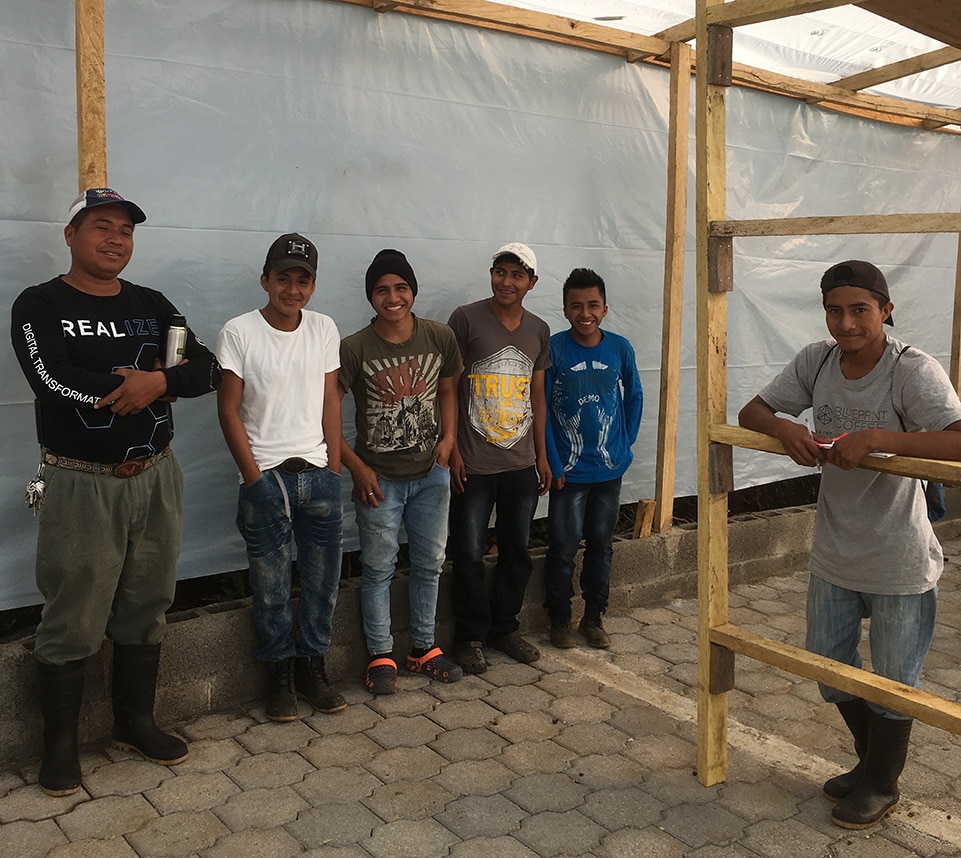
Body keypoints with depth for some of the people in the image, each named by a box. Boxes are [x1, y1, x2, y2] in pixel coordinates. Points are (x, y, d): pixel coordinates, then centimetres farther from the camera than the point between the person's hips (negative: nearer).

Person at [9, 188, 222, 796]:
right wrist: (135, 386, -13)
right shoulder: (40, 306, -3)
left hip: (156, 479, 5)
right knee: (73, 624, 2)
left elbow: (207, 369, 3)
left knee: (146, 610, 14)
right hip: (81, 486, -4)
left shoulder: (152, 306, 11)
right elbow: (53, 379, -21)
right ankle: (61, 743, 20)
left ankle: (135, 722, 31)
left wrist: (158, 382, -16)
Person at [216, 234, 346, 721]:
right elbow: (229, 409, -5)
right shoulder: (239, 333, -6)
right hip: (266, 477, -3)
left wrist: (335, 469, 4)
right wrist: (254, 478, -8)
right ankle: (280, 674, 23)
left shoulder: (324, 330, 6)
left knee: (323, 580, 10)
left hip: (319, 474, 4)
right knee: (271, 586, 6)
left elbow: (330, 402, 9)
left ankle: (312, 668, 26)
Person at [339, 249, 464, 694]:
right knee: (378, 568, 8)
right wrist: (357, 467, -11)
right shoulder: (354, 348, -14)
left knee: (429, 563, 14)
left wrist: (448, 438, -3)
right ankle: (381, 654, 24)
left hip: (431, 474, 4)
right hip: (379, 478, -3)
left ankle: (423, 648, 32)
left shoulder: (440, 338, -4)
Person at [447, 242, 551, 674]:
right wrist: (452, 448, -10)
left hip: (521, 464, 5)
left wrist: (542, 456, 13)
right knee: (469, 555, 2)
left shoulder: (539, 331, 9)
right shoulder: (466, 319, -6)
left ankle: (504, 627, 31)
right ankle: (470, 637, 19)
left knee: (517, 553, 13)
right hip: (473, 465, -4)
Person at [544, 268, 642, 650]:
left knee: (601, 546, 13)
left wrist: (626, 443, 6)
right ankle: (559, 619, 22)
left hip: (610, 468, 3)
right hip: (568, 470, -3)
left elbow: (634, 396, 11)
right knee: (563, 548, 4)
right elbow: (541, 408, -8)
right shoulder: (553, 349, -12)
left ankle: (594, 617, 28)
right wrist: (552, 464, -10)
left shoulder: (620, 349, -3)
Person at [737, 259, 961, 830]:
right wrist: (784, 427, -19)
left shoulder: (914, 371, -22)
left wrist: (876, 437, -39)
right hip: (834, 557, 6)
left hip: (899, 565, -5)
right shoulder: (815, 362, -5)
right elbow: (751, 411, 2)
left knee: (893, 683, 13)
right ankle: (871, 762, 45)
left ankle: (882, 784, 38)